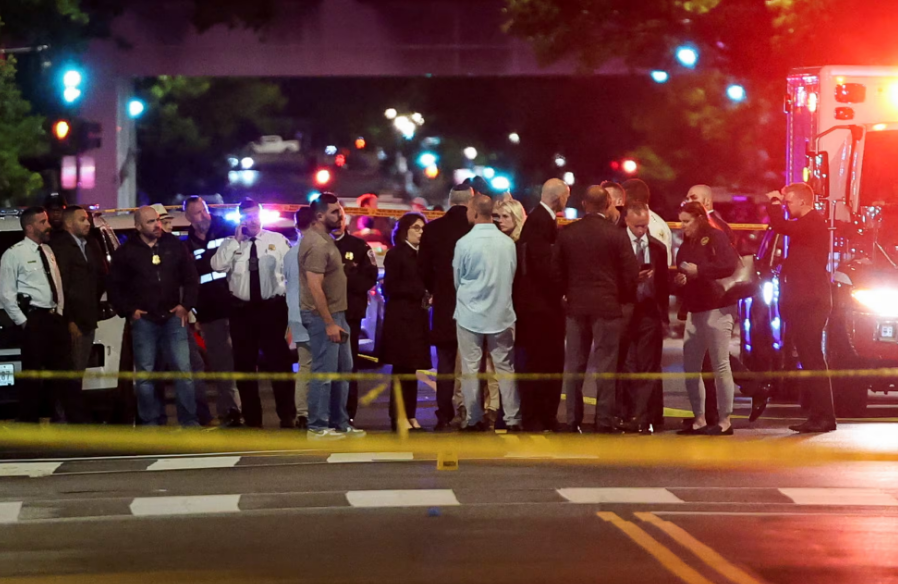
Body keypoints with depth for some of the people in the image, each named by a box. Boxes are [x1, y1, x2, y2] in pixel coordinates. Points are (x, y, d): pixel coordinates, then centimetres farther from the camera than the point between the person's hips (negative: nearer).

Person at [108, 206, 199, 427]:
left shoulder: (174, 245, 6)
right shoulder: (126, 252, 2)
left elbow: (191, 277, 11)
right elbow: (115, 287, 5)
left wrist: (185, 304, 2)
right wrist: (129, 310, -3)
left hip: (173, 317, 1)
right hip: (143, 321, -1)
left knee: (183, 371, -4)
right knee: (145, 374, 1)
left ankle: (189, 421, -1)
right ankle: (150, 423, 8)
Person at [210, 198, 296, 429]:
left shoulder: (278, 241, 2)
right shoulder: (230, 244, 5)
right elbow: (217, 265, -12)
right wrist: (236, 241, -13)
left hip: (272, 307, -2)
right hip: (242, 309, 2)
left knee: (279, 361, 0)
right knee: (244, 364, 7)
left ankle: (287, 416, 7)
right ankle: (252, 419, 16)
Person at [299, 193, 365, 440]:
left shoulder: (325, 238, 13)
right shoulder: (316, 244, -19)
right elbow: (315, 287, -24)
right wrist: (329, 322, -24)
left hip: (335, 313, 10)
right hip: (323, 316, -10)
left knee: (343, 369, 15)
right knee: (324, 372, -5)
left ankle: (340, 423, 22)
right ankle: (317, 427, 1)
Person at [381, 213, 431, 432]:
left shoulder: (422, 255, 15)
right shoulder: (395, 255, -3)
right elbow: (391, 288, -9)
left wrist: (429, 297, -3)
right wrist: (420, 294, -14)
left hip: (418, 317, 6)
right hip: (401, 317, -6)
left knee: (413, 367, 5)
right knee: (402, 367, -6)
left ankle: (410, 414, 8)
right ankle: (399, 416, -3)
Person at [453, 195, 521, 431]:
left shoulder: (464, 243, -14)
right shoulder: (508, 243, -5)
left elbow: (457, 279, -1)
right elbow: (512, 276, 6)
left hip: (470, 314, -2)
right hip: (501, 314, 2)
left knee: (471, 368, 6)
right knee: (505, 367, 8)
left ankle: (474, 420, 7)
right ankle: (512, 419, 8)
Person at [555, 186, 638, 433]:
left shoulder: (566, 233, 0)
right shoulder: (617, 234, -8)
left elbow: (558, 272, 4)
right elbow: (630, 273, -6)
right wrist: (625, 299, 11)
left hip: (576, 307, 3)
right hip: (608, 306, -3)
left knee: (574, 365, 8)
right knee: (605, 365, 0)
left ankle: (573, 420, 9)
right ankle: (604, 421, -2)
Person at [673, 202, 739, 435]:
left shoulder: (715, 238, -6)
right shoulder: (686, 245, 15)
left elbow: (729, 265, -19)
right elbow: (682, 274, 21)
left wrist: (699, 270, -19)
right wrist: (679, 280, -2)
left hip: (717, 309, -8)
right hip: (694, 310, 8)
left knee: (720, 365, -5)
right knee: (690, 367, 4)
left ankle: (725, 420, -2)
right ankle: (699, 420, 10)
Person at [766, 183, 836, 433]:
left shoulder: (813, 223, -12)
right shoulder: (807, 224, 21)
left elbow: (781, 227, -21)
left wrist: (774, 202, -5)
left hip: (810, 302, -11)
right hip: (804, 302, 11)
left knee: (812, 359, -12)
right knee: (810, 359, 10)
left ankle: (823, 416, -13)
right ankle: (819, 416, 12)